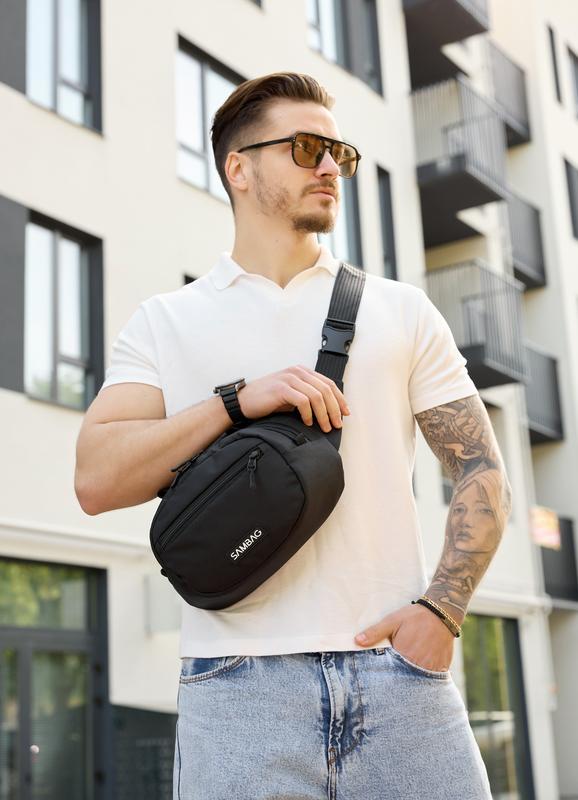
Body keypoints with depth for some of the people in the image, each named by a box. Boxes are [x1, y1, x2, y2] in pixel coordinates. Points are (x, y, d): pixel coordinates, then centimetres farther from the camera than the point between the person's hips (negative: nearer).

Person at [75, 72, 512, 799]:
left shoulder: (402, 311, 13)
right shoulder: (166, 322, 10)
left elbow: (483, 472, 9)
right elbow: (96, 481, -2)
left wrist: (441, 610, -6)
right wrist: (238, 401, -13)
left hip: (398, 667, 2)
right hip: (240, 679, -1)